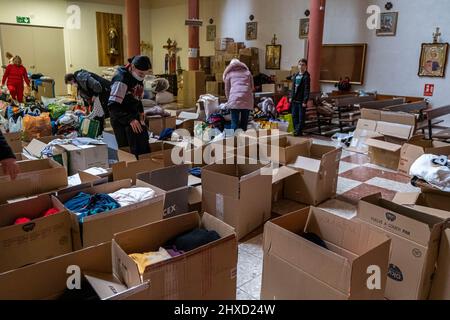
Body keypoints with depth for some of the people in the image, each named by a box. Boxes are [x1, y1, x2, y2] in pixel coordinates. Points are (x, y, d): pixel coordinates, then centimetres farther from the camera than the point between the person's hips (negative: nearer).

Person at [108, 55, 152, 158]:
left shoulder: (138, 78, 5)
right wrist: (130, 119, -29)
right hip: (122, 122, -8)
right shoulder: (122, 80, -20)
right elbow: (113, 106, -24)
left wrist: (140, 112, 7)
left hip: (134, 118, 8)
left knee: (144, 149, 12)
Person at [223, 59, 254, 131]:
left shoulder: (229, 73, 16)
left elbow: (227, 90, 16)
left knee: (234, 123, -2)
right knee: (244, 123, 8)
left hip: (235, 99, -2)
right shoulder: (247, 72, 22)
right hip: (247, 100, 2)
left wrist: (229, 99, 29)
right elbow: (252, 87, 21)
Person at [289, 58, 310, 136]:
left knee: (301, 117, 1)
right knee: (294, 116, 11)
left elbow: (307, 89, -13)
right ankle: (296, 129, 21)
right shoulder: (296, 75, 11)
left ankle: (299, 131, 6)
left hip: (301, 100, -7)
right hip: (294, 100, 7)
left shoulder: (306, 76, -9)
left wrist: (305, 101, -17)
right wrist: (291, 97, 12)